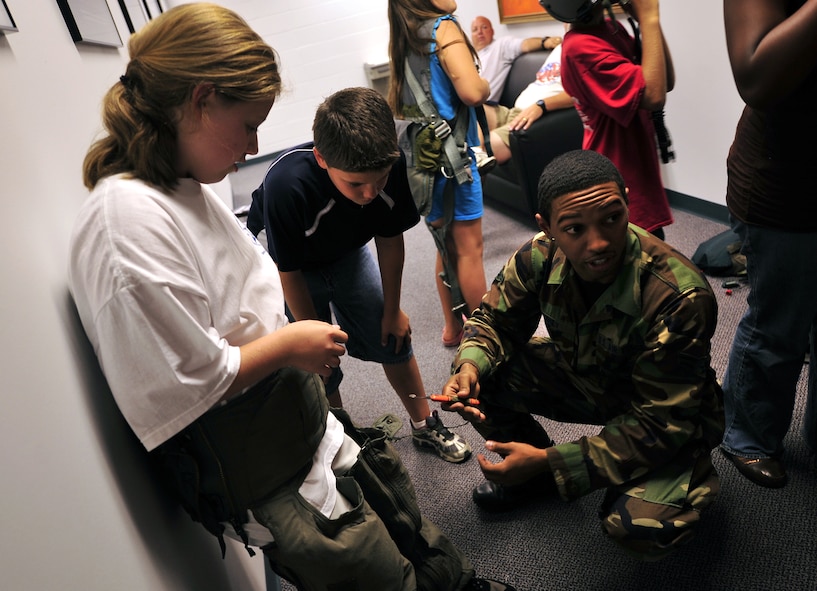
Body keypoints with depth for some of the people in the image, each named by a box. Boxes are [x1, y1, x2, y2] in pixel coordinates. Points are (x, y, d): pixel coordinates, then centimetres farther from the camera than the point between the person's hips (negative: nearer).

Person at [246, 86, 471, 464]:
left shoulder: (390, 165, -29)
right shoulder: (286, 184, -40)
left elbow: (390, 240, -12)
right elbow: (289, 273, -25)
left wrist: (392, 310, -2)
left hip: (346, 250, 4)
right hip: (285, 259, -3)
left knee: (392, 336, 8)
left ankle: (425, 426, 28)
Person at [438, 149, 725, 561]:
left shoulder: (680, 298, -34)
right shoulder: (540, 257, -20)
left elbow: (662, 422, -30)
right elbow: (496, 319, -3)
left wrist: (550, 462, -33)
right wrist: (470, 366, -27)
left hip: (669, 416, -4)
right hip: (585, 380, 5)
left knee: (639, 527, -30)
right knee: (481, 377, -14)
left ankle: (693, 480, 8)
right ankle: (533, 477, 13)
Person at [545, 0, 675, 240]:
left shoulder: (611, 28, 7)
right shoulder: (581, 47, -22)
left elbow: (666, 82, 4)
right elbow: (654, 95, -28)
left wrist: (645, 20, -6)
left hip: (637, 171, 9)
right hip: (621, 181, -9)